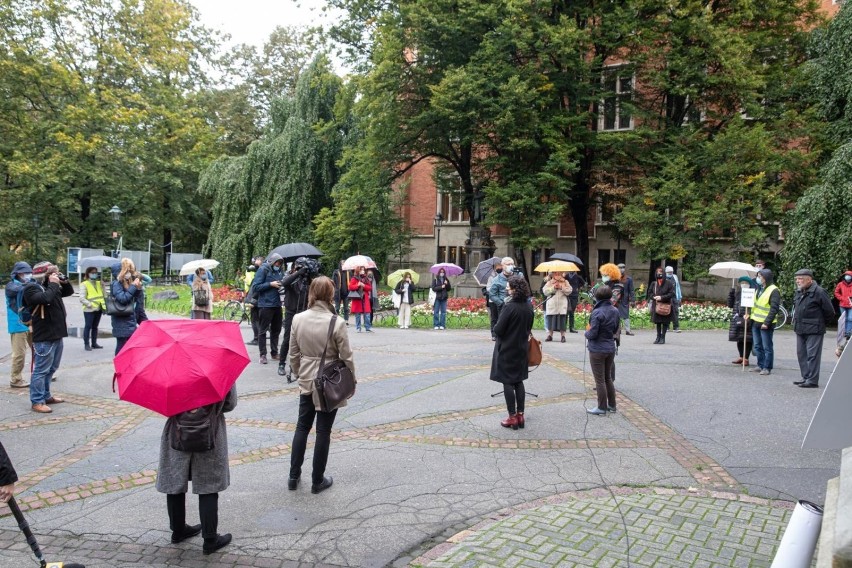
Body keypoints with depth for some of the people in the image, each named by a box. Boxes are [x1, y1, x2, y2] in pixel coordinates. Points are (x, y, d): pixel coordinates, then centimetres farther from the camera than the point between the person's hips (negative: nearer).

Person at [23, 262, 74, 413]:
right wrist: (53, 284, -17)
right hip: (44, 337, -9)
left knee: (51, 368, 17)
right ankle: (37, 401, 0)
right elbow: (46, 298, -30)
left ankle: (46, 396, 28)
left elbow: (69, 292, 22)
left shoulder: (48, 285, 13)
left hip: (56, 334, 9)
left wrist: (64, 281, 4)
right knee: (41, 370, -5)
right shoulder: (31, 288, -12)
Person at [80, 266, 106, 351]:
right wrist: (90, 304, -21)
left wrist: (104, 304, -1)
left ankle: (94, 343, 20)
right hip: (89, 309, -6)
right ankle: (86, 344, 5)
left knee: (95, 327, 13)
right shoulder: (84, 284, -5)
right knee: (88, 326, -1)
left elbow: (103, 294, 15)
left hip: (99, 309, 6)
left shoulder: (99, 283, 13)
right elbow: (82, 298, -12)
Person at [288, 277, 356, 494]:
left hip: (306, 381, 4)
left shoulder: (298, 319, -7)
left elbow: (294, 354, 2)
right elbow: (346, 357, -12)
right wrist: (352, 379, 3)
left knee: (302, 427, 19)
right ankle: (318, 480, 19)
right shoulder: (337, 323, -19)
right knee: (323, 431, 8)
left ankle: (294, 476, 26)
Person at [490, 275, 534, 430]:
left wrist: (496, 327, 2)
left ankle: (512, 417, 5)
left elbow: (498, 330, -19)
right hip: (522, 349, 7)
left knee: (508, 383, 2)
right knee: (519, 382, 15)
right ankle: (520, 415, 19)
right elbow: (529, 327, 10)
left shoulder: (509, 307, -21)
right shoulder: (529, 306, 1)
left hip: (507, 350, -7)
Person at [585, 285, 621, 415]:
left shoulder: (597, 313, -22)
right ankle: (611, 405, 27)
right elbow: (615, 330, 11)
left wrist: (587, 333, -1)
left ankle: (602, 408, 11)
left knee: (600, 380, 4)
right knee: (608, 378, 20)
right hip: (611, 348, 7)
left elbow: (592, 334, -21)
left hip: (597, 350, -7)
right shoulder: (615, 311, 1)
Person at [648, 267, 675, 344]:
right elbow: (649, 293, 11)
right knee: (658, 322, 10)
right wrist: (654, 297, -10)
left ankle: (663, 338, 9)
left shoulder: (668, 283, -6)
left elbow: (671, 294, -9)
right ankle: (658, 337, 20)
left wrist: (662, 297, -18)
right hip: (656, 305, 3)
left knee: (665, 322, 2)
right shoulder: (653, 284, 4)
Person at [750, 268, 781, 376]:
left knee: (767, 347, 0)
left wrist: (767, 322, -21)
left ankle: (767, 368, 7)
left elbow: (774, 309, -17)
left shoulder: (773, 290, -12)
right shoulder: (759, 288, 13)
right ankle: (760, 366, 23)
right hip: (755, 322, 8)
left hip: (765, 324, -8)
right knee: (757, 346, 14)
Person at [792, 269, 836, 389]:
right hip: (800, 330, 9)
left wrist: (822, 324, 3)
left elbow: (829, 311, -9)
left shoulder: (819, 292, -13)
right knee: (801, 354, 12)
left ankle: (812, 380, -2)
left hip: (814, 330, -9)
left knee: (812, 355, -6)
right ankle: (806, 378, 21)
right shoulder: (799, 292, 12)